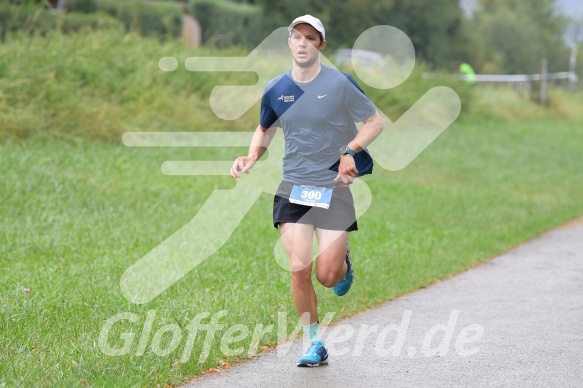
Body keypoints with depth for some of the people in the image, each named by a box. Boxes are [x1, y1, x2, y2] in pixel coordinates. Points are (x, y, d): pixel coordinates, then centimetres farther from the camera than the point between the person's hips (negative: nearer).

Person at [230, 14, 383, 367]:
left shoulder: (340, 83, -8)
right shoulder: (275, 90, 4)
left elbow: (376, 121, -1)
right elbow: (265, 130, 20)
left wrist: (351, 150, -17)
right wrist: (251, 158, 0)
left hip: (334, 187, -3)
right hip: (293, 187, 3)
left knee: (327, 276, -5)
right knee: (299, 269, -10)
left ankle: (344, 261, 33)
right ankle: (315, 344, 6)